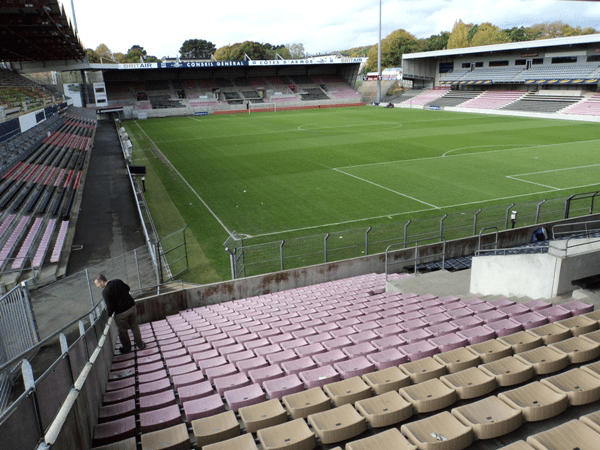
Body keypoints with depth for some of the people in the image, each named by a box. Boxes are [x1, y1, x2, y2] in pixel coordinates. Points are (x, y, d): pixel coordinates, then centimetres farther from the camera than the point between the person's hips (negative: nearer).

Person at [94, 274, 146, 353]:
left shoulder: (105, 292, -18)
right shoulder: (118, 281, -1)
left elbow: (110, 307, -17)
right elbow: (127, 288, 17)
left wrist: (108, 315, 0)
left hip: (121, 312, -6)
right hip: (131, 306, 6)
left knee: (122, 331, 17)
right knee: (134, 326, 23)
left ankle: (127, 349, 34)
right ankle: (140, 345, 35)